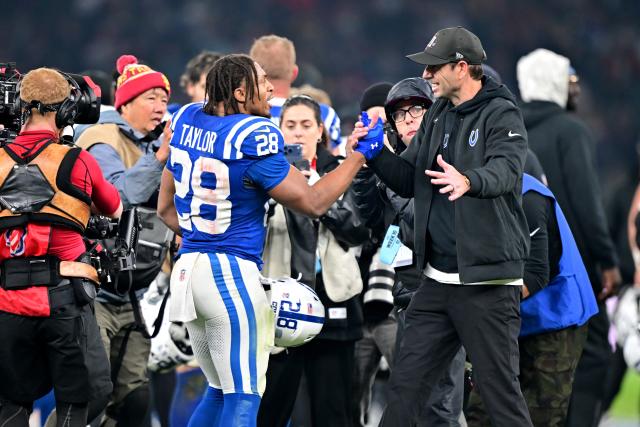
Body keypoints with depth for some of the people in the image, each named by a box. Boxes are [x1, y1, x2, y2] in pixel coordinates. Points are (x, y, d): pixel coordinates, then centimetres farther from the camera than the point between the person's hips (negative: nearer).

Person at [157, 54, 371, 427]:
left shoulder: (188, 121, 7)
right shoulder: (253, 138, -15)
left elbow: (166, 207, 16)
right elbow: (312, 202, -7)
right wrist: (360, 155, 0)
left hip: (189, 267, 8)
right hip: (232, 272, -8)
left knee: (220, 391, 19)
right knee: (244, 397, -6)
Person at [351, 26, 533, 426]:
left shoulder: (501, 114, -10)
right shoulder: (437, 116, 14)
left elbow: (507, 169, -28)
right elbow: (409, 182, 15)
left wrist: (469, 181, -50)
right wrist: (376, 153, -4)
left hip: (487, 282, -8)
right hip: (437, 279, 8)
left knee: (501, 392, -4)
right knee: (405, 385, 9)